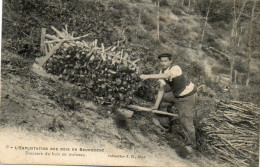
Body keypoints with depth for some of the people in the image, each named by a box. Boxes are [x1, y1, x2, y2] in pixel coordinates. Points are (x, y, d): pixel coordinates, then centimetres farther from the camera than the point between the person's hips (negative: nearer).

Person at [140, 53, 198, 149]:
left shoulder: (176, 68, -26)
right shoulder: (162, 72, -3)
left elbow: (165, 75, -46)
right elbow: (161, 88, -4)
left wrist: (148, 76, -53)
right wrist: (156, 105, -9)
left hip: (187, 96, -8)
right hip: (176, 94, 8)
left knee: (186, 120, -9)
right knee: (159, 97, 11)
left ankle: (191, 144, 5)